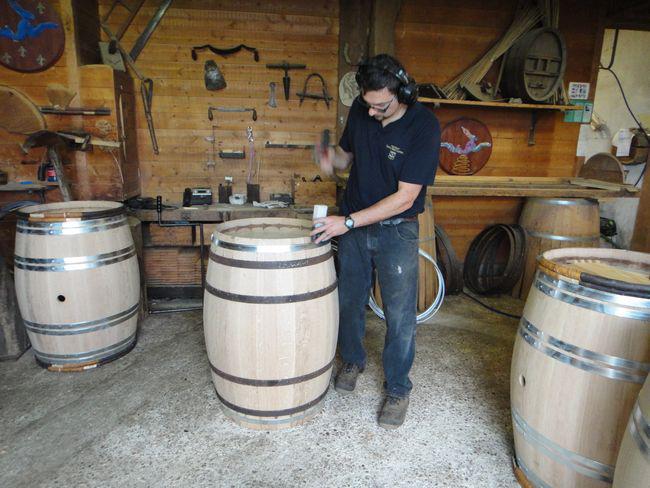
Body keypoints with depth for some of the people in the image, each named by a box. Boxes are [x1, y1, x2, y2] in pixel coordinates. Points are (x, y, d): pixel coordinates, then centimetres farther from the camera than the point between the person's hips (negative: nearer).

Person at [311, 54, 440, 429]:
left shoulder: (424, 126, -20)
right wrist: (333, 158, -13)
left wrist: (348, 222, -24)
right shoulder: (360, 111, -4)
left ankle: (398, 389, 23)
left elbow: (405, 197, -22)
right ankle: (353, 361, 41)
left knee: (400, 315, 3)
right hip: (352, 223, 5)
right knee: (350, 300, 16)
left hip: (396, 230, -4)